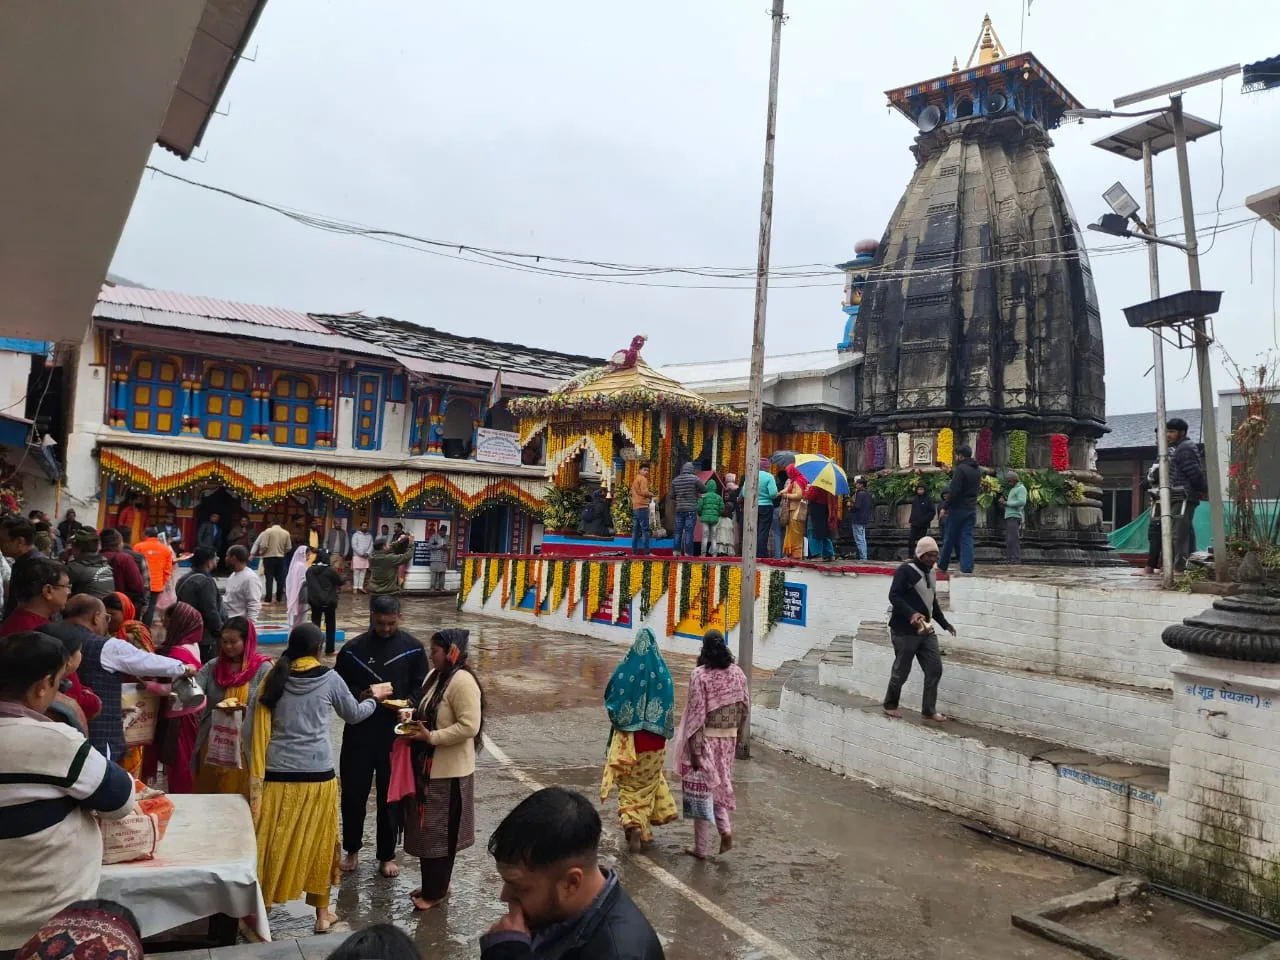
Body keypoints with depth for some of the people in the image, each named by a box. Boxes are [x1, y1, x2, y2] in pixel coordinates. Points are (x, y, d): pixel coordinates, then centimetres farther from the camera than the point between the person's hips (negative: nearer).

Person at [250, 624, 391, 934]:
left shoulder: (274, 679, 0)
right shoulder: (330, 679, -4)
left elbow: (259, 727, 0)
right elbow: (354, 715, 9)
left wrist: (257, 776, 6)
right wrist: (375, 698, 28)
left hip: (278, 774, 1)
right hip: (317, 773, -1)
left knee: (271, 843, 11)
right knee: (317, 843, 12)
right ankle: (322, 912, 23)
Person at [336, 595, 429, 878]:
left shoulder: (412, 648, -2)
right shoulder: (353, 648, -1)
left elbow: (421, 687, 3)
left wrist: (409, 703, -17)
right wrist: (361, 695, -15)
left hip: (395, 733, -1)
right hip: (359, 731, 1)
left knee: (390, 795, 8)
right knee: (353, 792, 9)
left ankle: (387, 856, 24)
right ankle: (352, 849, 31)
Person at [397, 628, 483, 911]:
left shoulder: (462, 681, -20)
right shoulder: (435, 676, 8)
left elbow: (469, 727, -25)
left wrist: (430, 737, -22)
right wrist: (415, 721, 1)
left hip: (448, 771, -9)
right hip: (428, 766, 9)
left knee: (439, 833, 4)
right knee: (426, 829, 17)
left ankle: (435, 890, 18)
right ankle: (432, 885, 31)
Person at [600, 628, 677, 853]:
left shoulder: (625, 669, -10)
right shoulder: (662, 671, -8)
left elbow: (610, 698, -2)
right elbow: (669, 705, -4)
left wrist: (619, 718, 14)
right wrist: (666, 730, 9)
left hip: (628, 737, -1)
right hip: (654, 739, 1)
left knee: (630, 784, 10)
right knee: (649, 780, 18)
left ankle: (632, 823, -9)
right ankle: (643, 827, 18)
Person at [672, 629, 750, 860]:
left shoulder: (699, 674, -15)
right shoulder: (737, 673, -1)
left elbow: (696, 713, -17)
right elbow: (744, 707, 5)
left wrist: (695, 750, -15)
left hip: (705, 739, -4)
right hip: (728, 739, 5)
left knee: (701, 789, 7)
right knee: (718, 784, 23)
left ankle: (701, 848, 15)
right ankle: (725, 829, 6)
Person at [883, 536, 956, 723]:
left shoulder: (931, 573, 15)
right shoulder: (905, 570, -11)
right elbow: (894, 596, -19)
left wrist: (945, 624, 26)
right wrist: (911, 614, -32)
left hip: (925, 630, 8)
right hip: (904, 631, -8)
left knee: (935, 669, 2)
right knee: (901, 671, 2)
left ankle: (928, 710, 12)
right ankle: (890, 705, 22)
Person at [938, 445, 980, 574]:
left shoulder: (960, 469, -14)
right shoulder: (978, 470, 11)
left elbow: (954, 491, -20)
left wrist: (945, 507, -13)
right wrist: (952, 473, 21)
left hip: (958, 508, -6)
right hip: (972, 509, 6)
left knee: (950, 539, 4)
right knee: (967, 538, 4)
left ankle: (942, 566, 15)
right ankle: (967, 567, -4)